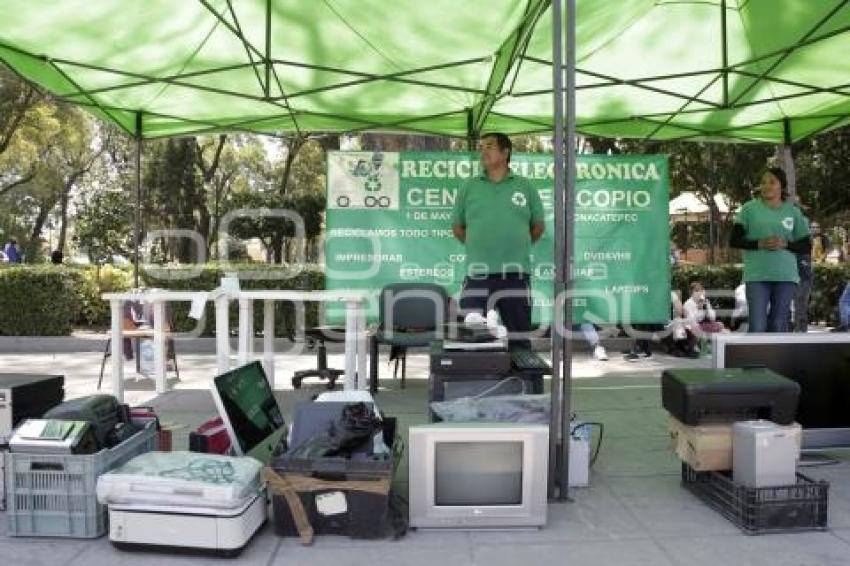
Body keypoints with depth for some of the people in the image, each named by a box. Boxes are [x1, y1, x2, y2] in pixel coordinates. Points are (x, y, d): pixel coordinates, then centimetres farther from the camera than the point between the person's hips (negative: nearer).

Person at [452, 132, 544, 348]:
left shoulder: (525, 187, 7)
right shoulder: (469, 188, 7)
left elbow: (538, 226, 16)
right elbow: (457, 227, 14)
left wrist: (519, 247, 12)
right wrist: (478, 246, 11)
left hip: (516, 275, 0)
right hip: (478, 275, 0)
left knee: (519, 338, 8)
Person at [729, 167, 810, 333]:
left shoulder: (793, 212, 9)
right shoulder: (749, 208, 3)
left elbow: (806, 245, 11)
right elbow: (734, 240, 2)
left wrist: (785, 244, -8)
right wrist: (759, 244, -14)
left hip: (786, 276, 2)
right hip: (757, 276, -2)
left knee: (778, 325, 5)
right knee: (757, 326, -7)